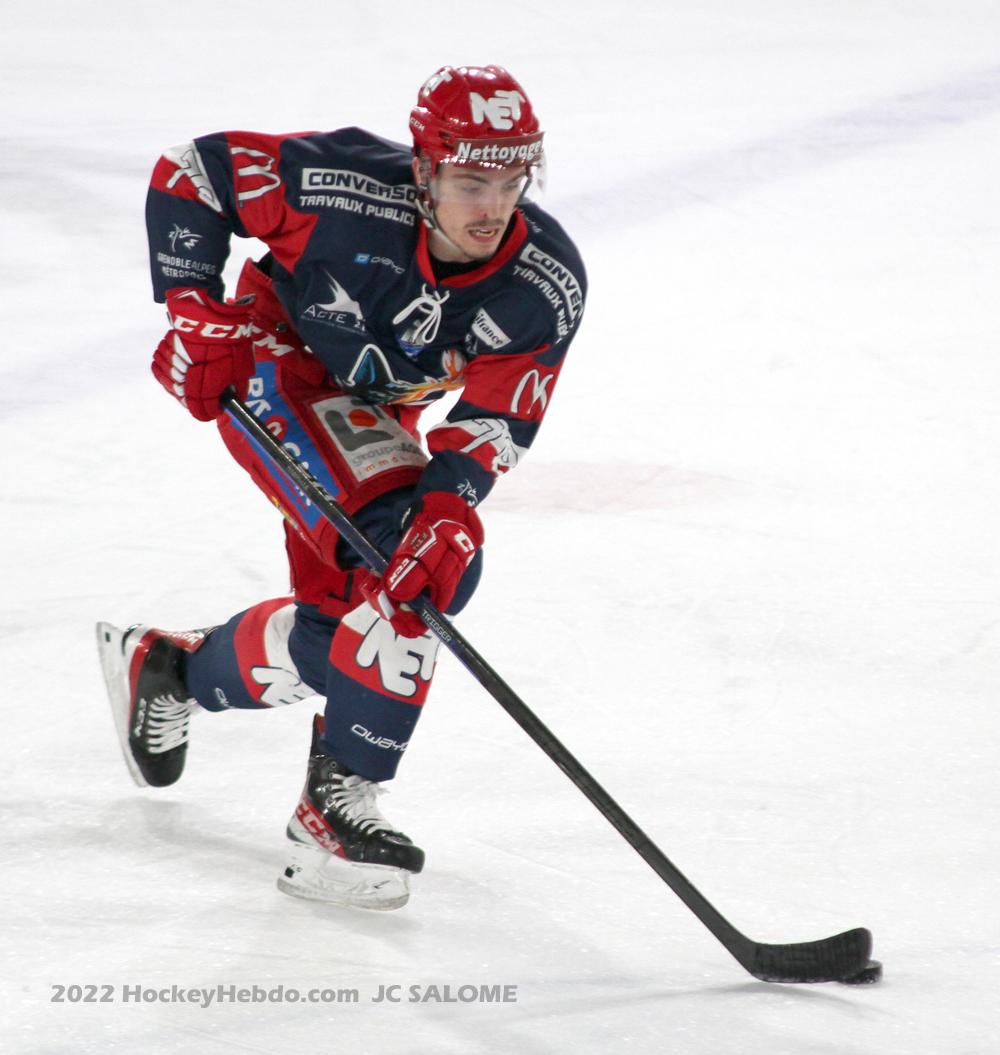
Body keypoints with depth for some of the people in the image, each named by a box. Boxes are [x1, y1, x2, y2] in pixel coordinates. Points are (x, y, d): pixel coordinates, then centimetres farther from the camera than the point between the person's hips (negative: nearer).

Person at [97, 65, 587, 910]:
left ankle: (167, 667, 41)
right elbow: (190, 172, -21)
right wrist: (196, 312, -27)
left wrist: (451, 508, -40)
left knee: (338, 623, 13)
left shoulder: (549, 285, -23)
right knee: (406, 555, -26)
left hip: (376, 413, 6)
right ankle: (339, 803, -23)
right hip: (273, 364, -6)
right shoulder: (349, 189, -33)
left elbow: (492, 424, -22)